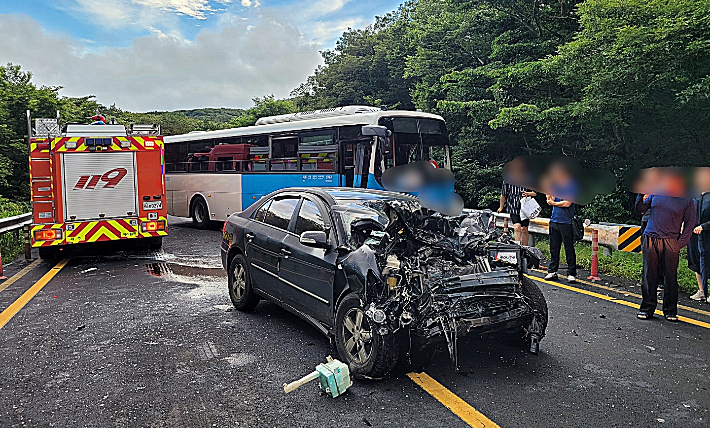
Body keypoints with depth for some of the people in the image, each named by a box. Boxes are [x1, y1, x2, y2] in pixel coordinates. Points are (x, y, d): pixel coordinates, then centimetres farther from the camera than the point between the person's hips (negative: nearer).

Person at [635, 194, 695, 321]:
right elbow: (640, 208, 15)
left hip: (670, 241, -1)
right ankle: (647, 309, 12)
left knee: (670, 277, 1)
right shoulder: (656, 192, 9)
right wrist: (643, 199, -7)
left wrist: (679, 244, -6)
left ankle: (670, 311, 14)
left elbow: (689, 224, 3)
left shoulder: (687, 201, 3)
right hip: (650, 238, 2)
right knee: (649, 275, 3)